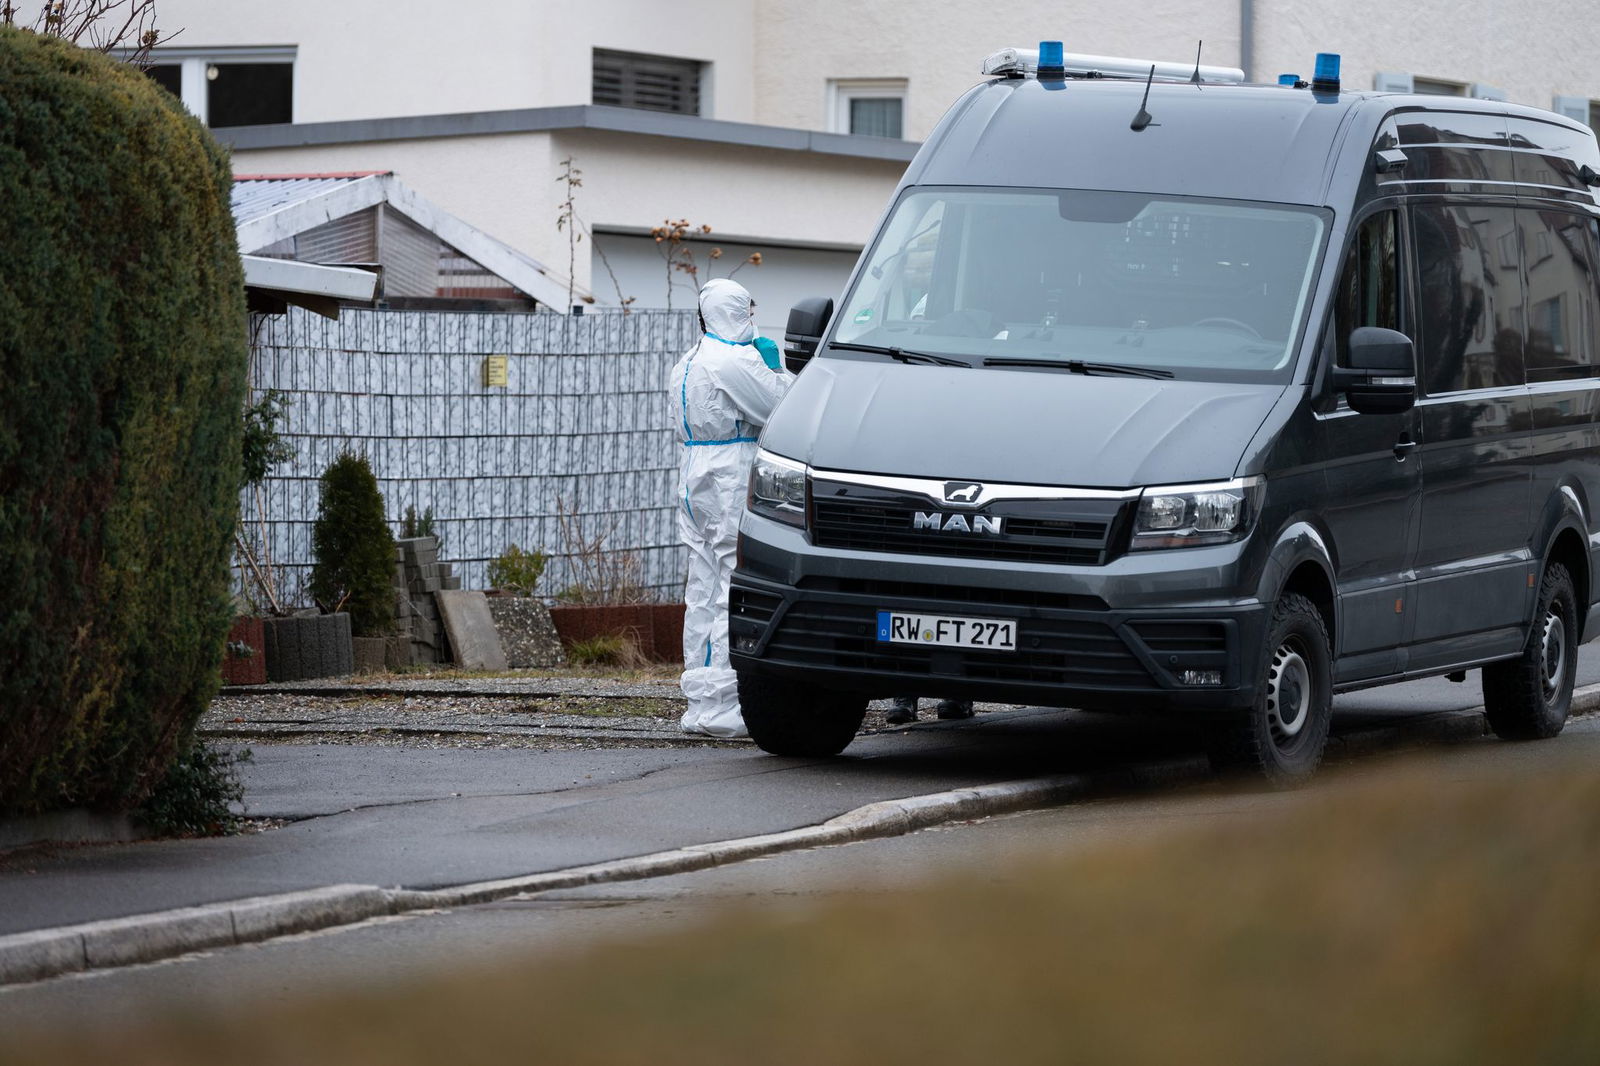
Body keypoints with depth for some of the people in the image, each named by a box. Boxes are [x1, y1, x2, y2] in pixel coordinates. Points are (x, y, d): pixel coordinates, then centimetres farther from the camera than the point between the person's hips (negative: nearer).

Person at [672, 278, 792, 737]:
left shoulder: (687, 364, 15)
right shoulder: (737, 360, -14)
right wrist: (776, 367, 5)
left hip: (694, 473, 9)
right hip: (733, 479, -9)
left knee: (702, 591, 10)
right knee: (734, 593, -8)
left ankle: (699, 702, 12)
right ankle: (720, 706, -11)